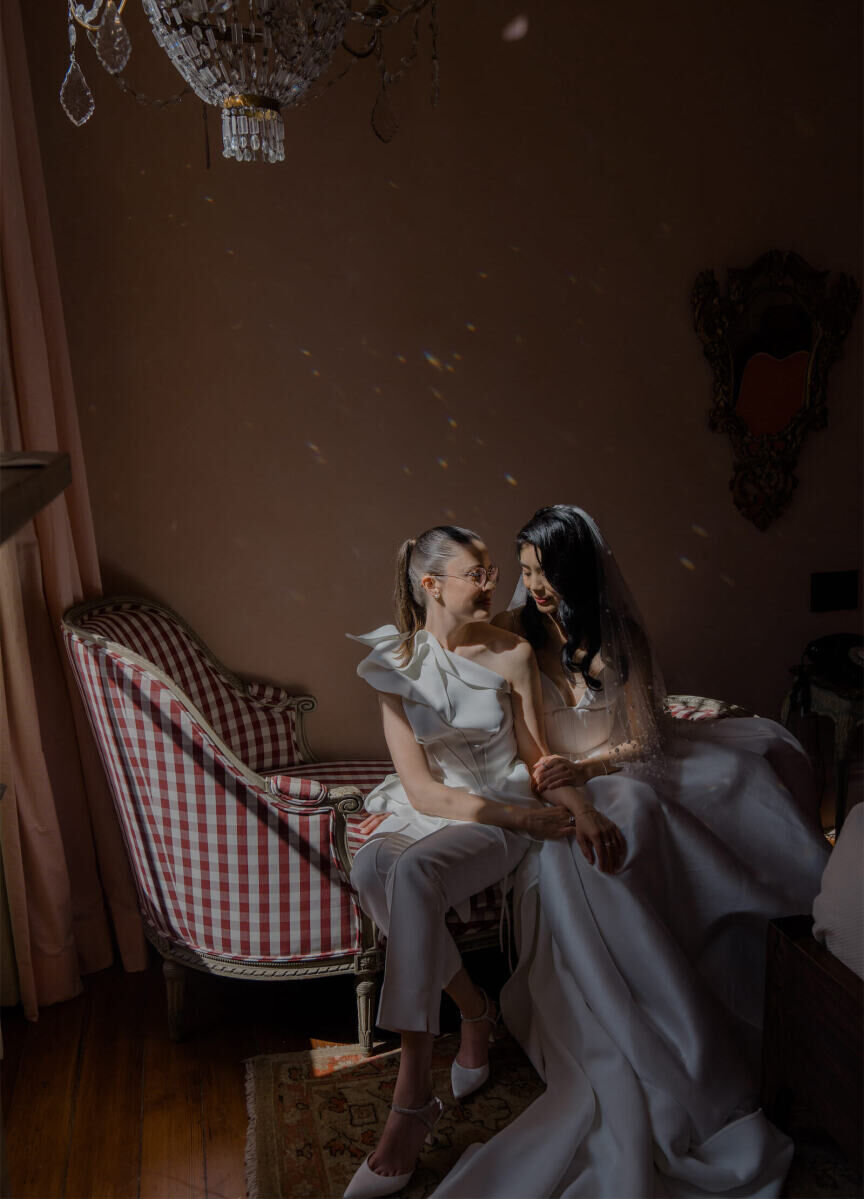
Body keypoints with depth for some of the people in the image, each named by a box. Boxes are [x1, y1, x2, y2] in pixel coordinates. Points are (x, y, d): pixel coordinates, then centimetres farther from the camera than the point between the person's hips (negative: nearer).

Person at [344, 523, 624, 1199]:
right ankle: (475, 1011, -7)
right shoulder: (398, 663, -3)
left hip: (502, 816, -2)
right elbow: (421, 789, -8)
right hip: (427, 812, 2)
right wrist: (521, 818, -18)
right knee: (370, 868, -33)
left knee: (413, 872, -34)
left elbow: (537, 754, 8)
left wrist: (582, 810, -12)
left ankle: (413, 1103, -28)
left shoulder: (513, 654, 0)